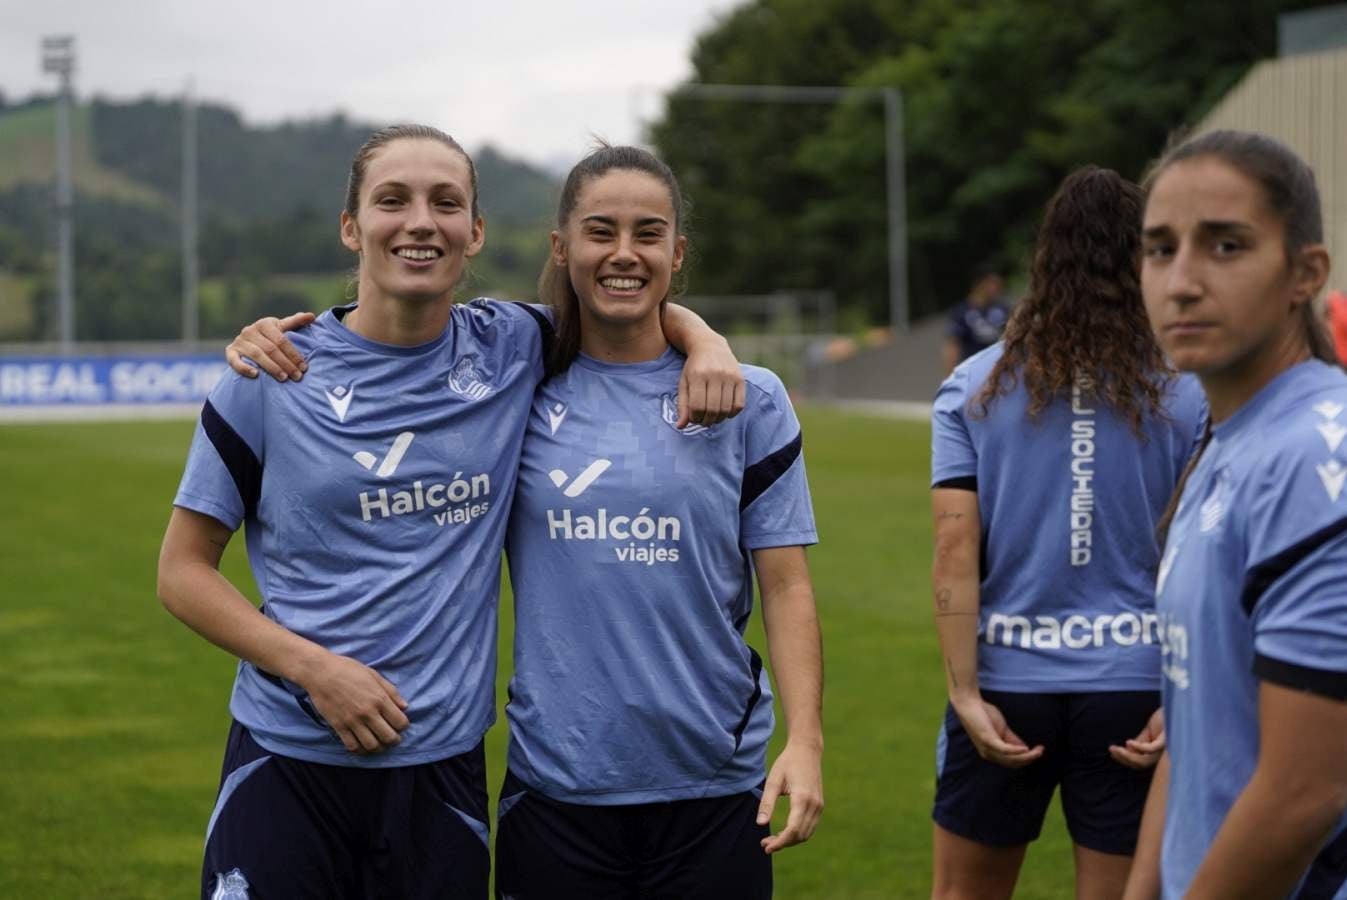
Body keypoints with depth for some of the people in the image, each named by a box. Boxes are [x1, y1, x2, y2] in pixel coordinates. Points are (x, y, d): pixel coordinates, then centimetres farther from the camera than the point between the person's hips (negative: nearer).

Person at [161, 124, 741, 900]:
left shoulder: (510, 349, 2)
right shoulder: (273, 377, -3)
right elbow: (184, 569, 0)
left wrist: (707, 345, -1)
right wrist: (313, 668, -12)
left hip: (444, 760, 2)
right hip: (288, 757, -2)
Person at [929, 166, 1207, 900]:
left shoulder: (972, 389, -1)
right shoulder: (1185, 396, -2)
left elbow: (955, 554, -7)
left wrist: (965, 693, -7)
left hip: (1008, 682, 1)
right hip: (1133, 686, 0)